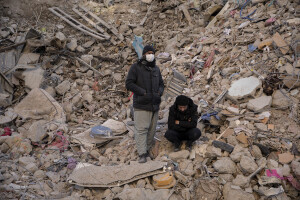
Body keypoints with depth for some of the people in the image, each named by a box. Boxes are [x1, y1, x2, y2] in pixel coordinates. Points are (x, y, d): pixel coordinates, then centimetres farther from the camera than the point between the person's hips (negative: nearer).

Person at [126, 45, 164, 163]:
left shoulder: (156, 69, 14)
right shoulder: (136, 67, -3)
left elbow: (161, 84, 21)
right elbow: (129, 83, -9)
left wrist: (159, 93, -1)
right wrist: (143, 93, -16)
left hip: (154, 104, 6)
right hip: (141, 105, -6)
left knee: (152, 129, 7)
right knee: (141, 129, -11)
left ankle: (147, 150, 20)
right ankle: (142, 155, -11)